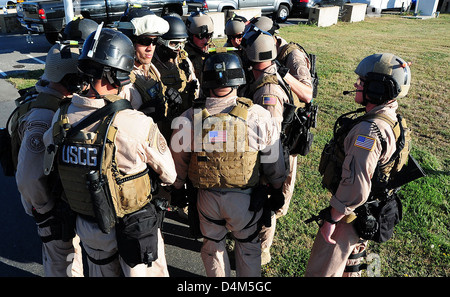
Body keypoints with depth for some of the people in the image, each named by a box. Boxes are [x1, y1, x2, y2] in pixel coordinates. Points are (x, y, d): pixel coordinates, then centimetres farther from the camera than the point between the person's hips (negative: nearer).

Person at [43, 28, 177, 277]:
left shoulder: (60, 118, -12)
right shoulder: (138, 125, -29)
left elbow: (49, 168, 3)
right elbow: (169, 176, -16)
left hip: (88, 227, 5)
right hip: (134, 229, -5)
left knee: (101, 271, 29)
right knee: (148, 273, 20)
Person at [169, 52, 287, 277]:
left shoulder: (188, 119, -15)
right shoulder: (258, 116, -19)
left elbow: (178, 162, -1)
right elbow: (273, 161, -7)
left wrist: (178, 189, 17)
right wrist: (277, 190, 10)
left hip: (207, 198, 1)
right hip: (245, 198, 0)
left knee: (212, 245, 26)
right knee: (248, 246, 25)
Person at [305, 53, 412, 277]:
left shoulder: (369, 130, -32)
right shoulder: (391, 121, 0)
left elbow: (356, 186, -38)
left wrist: (331, 219, -24)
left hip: (348, 216, -9)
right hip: (367, 214, 9)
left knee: (320, 272, 8)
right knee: (348, 265, 32)